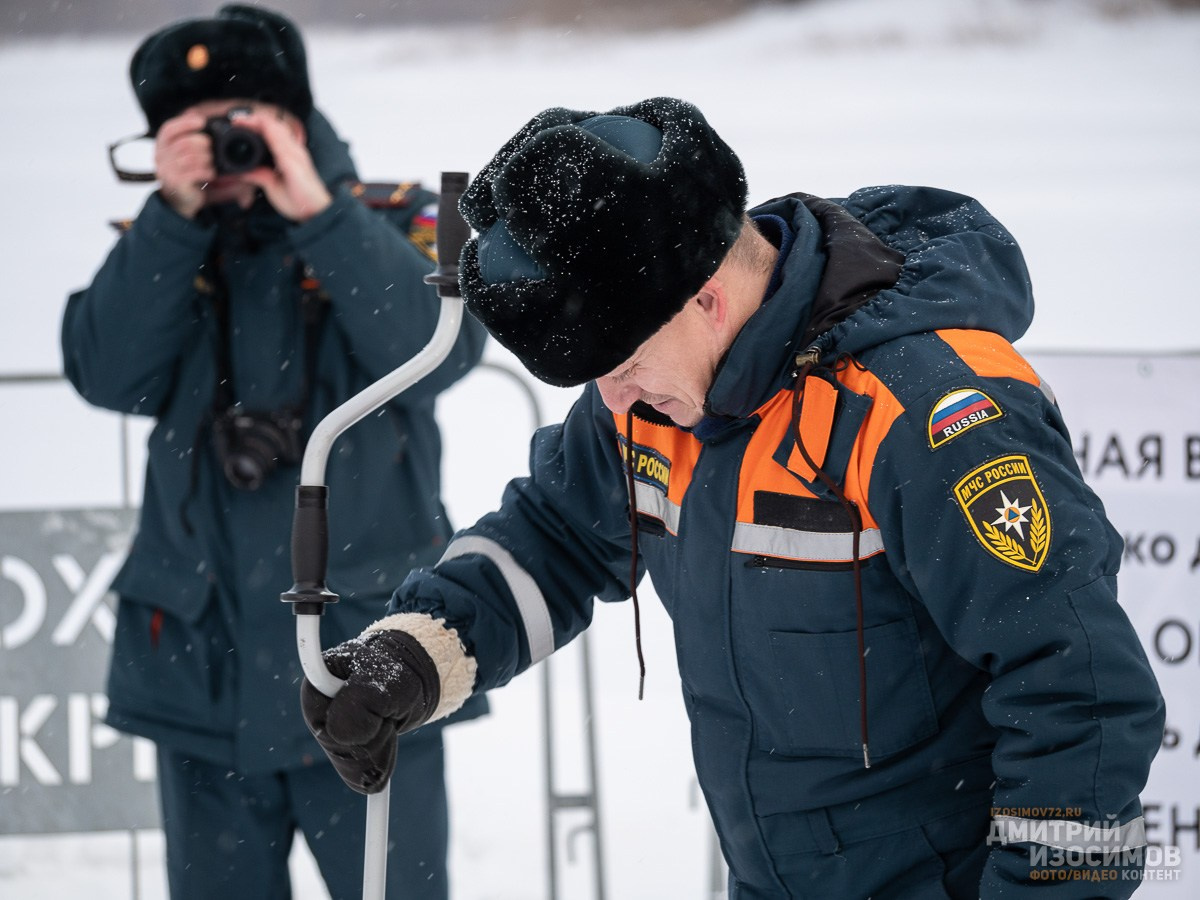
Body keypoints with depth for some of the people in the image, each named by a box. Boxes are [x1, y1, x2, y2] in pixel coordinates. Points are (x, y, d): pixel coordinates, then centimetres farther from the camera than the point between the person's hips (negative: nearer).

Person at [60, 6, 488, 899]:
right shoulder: (160, 252, 8)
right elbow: (109, 374, -8)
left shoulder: (395, 227, 2)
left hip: (366, 660, -3)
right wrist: (175, 215, -15)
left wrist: (315, 212, -21)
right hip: (202, 668, 3)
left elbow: (439, 347, -16)